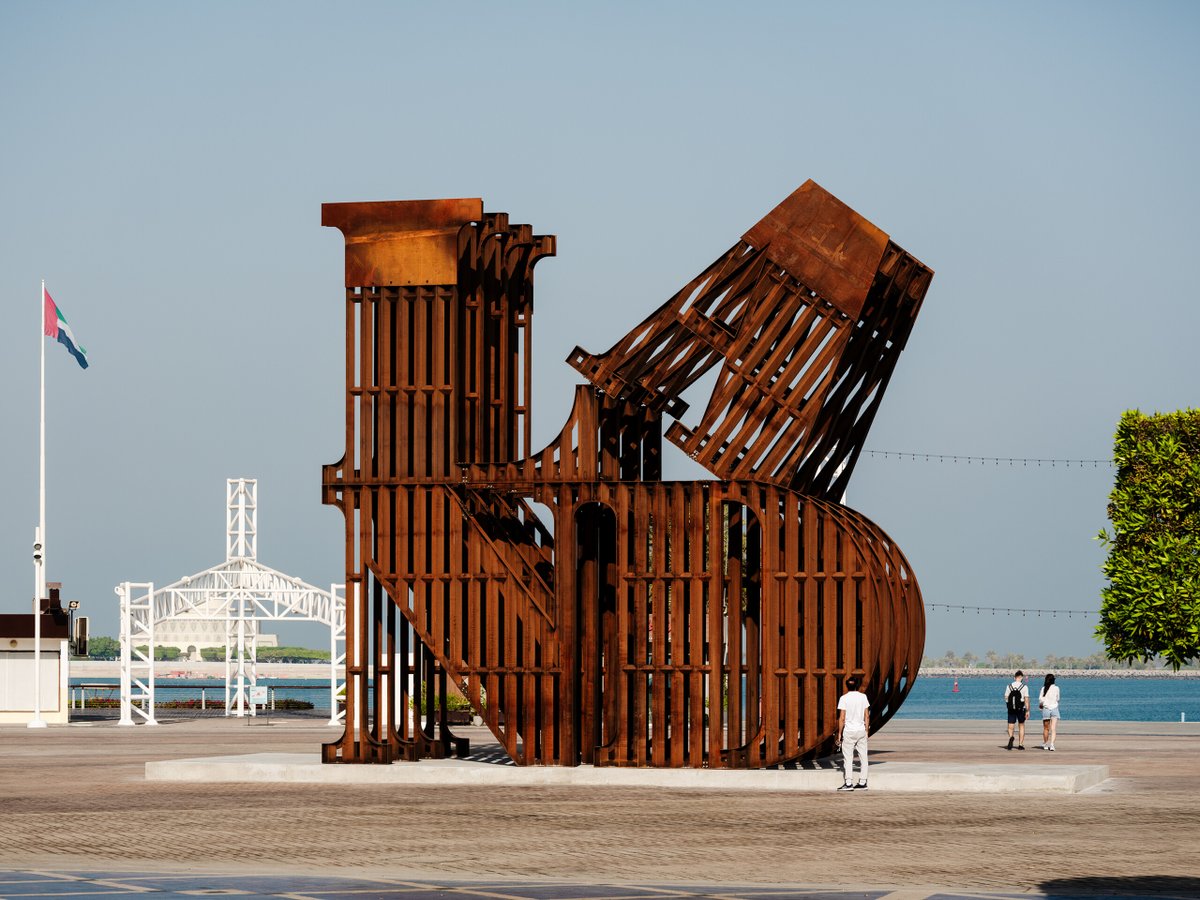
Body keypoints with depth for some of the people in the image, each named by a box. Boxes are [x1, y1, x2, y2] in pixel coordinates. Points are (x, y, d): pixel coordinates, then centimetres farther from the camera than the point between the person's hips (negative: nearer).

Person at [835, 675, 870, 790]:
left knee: (848, 758, 0)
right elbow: (867, 716, 4)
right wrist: (866, 730, 13)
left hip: (849, 731, -3)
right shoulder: (863, 697, 2)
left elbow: (842, 718, -9)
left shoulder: (844, 698, -7)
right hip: (861, 730, 3)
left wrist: (839, 733, -2)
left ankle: (849, 783, -4)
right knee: (863, 757, 9)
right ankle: (862, 783, 11)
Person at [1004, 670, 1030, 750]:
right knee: (1021, 726, 16)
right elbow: (1026, 700, -9)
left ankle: (1011, 737, -30)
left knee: (1010, 726, 3)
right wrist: (1027, 711, -5)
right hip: (1021, 709, -1)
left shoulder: (1009, 686, 0)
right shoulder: (1024, 687, -7)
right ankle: (1020, 744, 16)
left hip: (1011, 709, 1)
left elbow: (1006, 698, 2)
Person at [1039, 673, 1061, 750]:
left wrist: (1040, 705, 15)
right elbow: (1057, 699, 8)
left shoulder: (1043, 688, -2)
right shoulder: (1056, 688, -2)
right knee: (1053, 729, -4)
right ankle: (1052, 744, -20)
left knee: (1046, 728, 14)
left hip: (1046, 709, 1)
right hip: (1054, 708, -1)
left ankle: (1045, 744, 23)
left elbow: (1040, 699, -5)